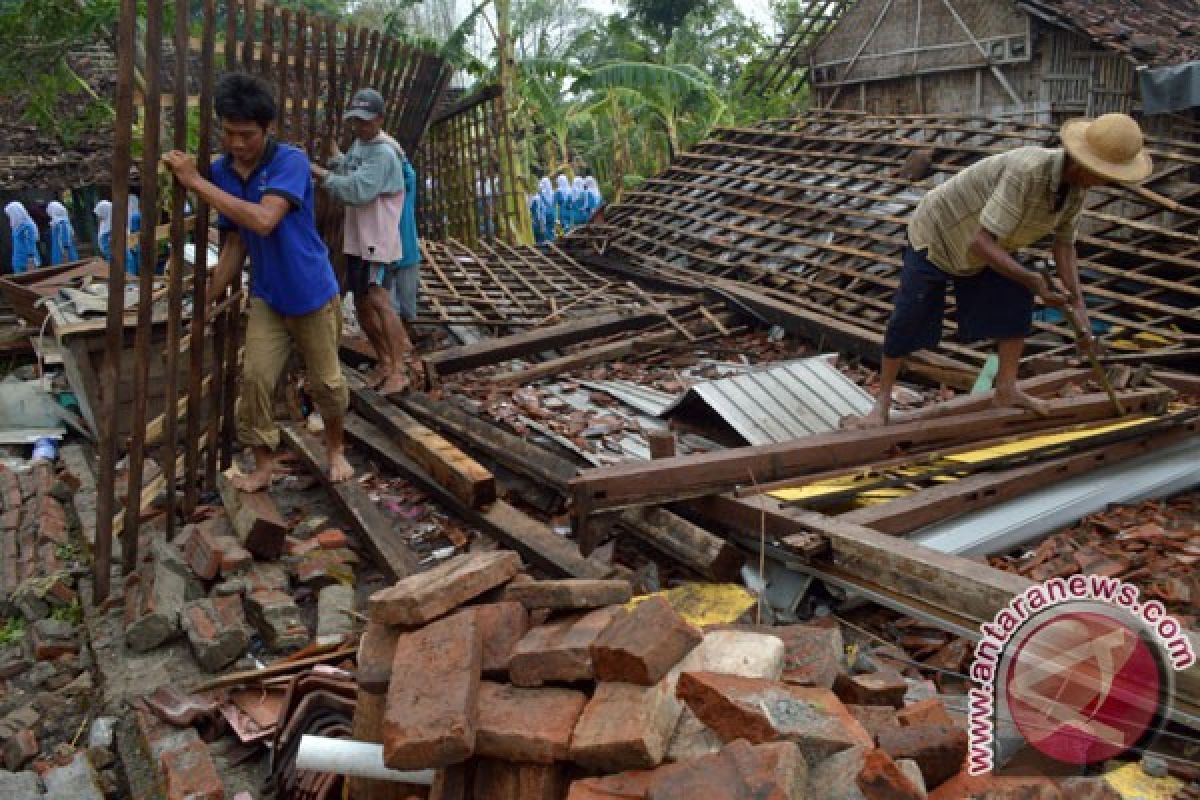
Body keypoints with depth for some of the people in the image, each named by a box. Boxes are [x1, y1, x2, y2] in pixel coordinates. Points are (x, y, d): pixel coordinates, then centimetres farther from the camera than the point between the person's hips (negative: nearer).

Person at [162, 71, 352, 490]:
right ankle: (263, 466, 11)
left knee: (327, 382, 8)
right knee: (255, 378, -3)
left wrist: (196, 182, -34)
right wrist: (206, 299, 4)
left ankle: (336, 449, 32)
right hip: (266, 297, 4)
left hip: (313, 295, -4)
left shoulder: (291, 161, -21)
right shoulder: (220, 171, -3)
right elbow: (235, 243, 5)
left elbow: (264, 220, -37)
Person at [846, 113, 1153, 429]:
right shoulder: (1027, 169, -40)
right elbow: (981, 243, -42)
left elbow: (1064, 244, -5)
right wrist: (1031, 279, -50)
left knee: (1016, 300, -3)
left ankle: (1006, 389, 7)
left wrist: (1078, 304, -15)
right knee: (908, 321, -4)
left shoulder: (1077, 183, -14)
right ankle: (882, 402, 8)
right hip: (936, 235, -7)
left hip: (986, 241, 7)